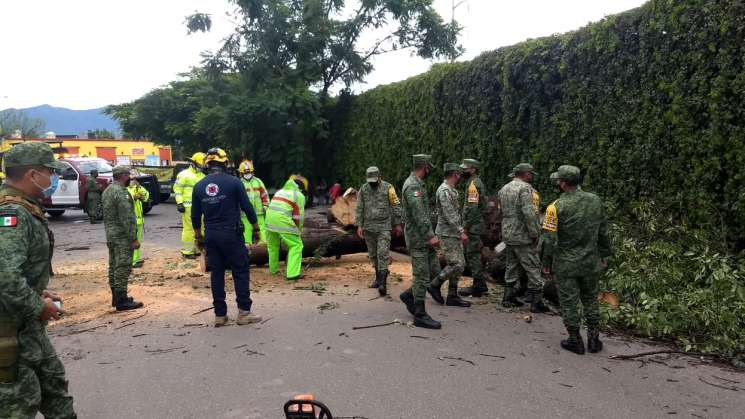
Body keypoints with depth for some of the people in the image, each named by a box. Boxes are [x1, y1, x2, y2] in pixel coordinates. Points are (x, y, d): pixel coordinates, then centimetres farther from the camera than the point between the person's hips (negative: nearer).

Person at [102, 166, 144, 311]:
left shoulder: (107, 191, 14)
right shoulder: (121, 192, -17)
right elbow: (127, 218, -21)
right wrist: (134, 238, -20)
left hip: (110, 234, 10)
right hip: (122, 236, -10)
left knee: (114, 266, 14)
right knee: (123, 267, -7)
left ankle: (116, 297, 22)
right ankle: (122, 301, -4)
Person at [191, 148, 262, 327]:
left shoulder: (199, 186, 5)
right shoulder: (234, 182, -8)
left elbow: (195, 215, 10)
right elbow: (247, 207, -5)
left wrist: (199, 236, 21)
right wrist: (255, 228, 7)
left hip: (211, 236, 4)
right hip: (232, 234, -4)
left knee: (216, 273, 10)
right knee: (241, 271, 4)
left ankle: (220, 315, 14)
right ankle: (243, 312, 5)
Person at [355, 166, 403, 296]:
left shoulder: (388, 187, -5)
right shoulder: (363, 189, 4)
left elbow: (396, 206, -1)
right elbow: (359, 209, 6)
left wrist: (398, 224, 0)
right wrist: (359, 226, 1)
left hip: (384, 227, -4)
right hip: (368, 227, 4)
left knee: (383, 254, -10)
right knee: (373, 254, 12)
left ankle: (382, 283, -10)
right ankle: (378, 276, 27)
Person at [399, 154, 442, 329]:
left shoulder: (418, 184, 16)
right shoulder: (413, 186, -17)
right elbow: (418, 215, -24)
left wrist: (430, 235, 22)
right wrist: (430, 236, -25)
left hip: (424, 238, 10)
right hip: (418, 238, -10)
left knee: (434, 271, 12)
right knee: (422, 277, -3)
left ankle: (409, 295, 23)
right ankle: (420, 316, 5)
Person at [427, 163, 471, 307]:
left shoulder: (452, 190, 16)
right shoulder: (444, 190, -16)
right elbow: (449, 215, -23)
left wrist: (461, 228, 21)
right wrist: (461, 232, -23)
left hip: (455, 233, 10)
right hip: (447, 234, -10)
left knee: (460, 264, 8)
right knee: (455, 264, -12)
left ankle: (452, 296, 13)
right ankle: (435, 285, 3)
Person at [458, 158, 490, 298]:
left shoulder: (473, 184, -15)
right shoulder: (477, 182, 17)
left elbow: (472, 208, -22)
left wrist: (465, 226, -19)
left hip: (473, 226, -10)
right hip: (477, 225, 10)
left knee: (473, 255, -5)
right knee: (473, 255, 15)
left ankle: (478, 287, 1)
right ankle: (480, 285, 21)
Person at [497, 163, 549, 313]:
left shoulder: (504, 189, 12)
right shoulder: (525, 188, -15)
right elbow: (529, 213, -23)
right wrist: (535, 234, -16)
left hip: (508, 235, 8)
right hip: (523, 236, -8)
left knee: (512, 267, 17)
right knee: (533, 268, -1)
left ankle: (508, 297, 22)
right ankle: (536, 302, 2)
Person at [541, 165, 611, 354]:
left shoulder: (556, 207, -16)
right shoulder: (595, 201, -1)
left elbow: (550, 239, -14)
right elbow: (603, 232, 6)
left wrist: (547, 264, -3)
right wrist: (604, 255, 17)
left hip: (566, 264, -4)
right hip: (591, 262, 4)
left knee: (569, 301, 8)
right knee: (590, 298, 19)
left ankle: (575, 340, 17)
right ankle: (593, 339, 24)